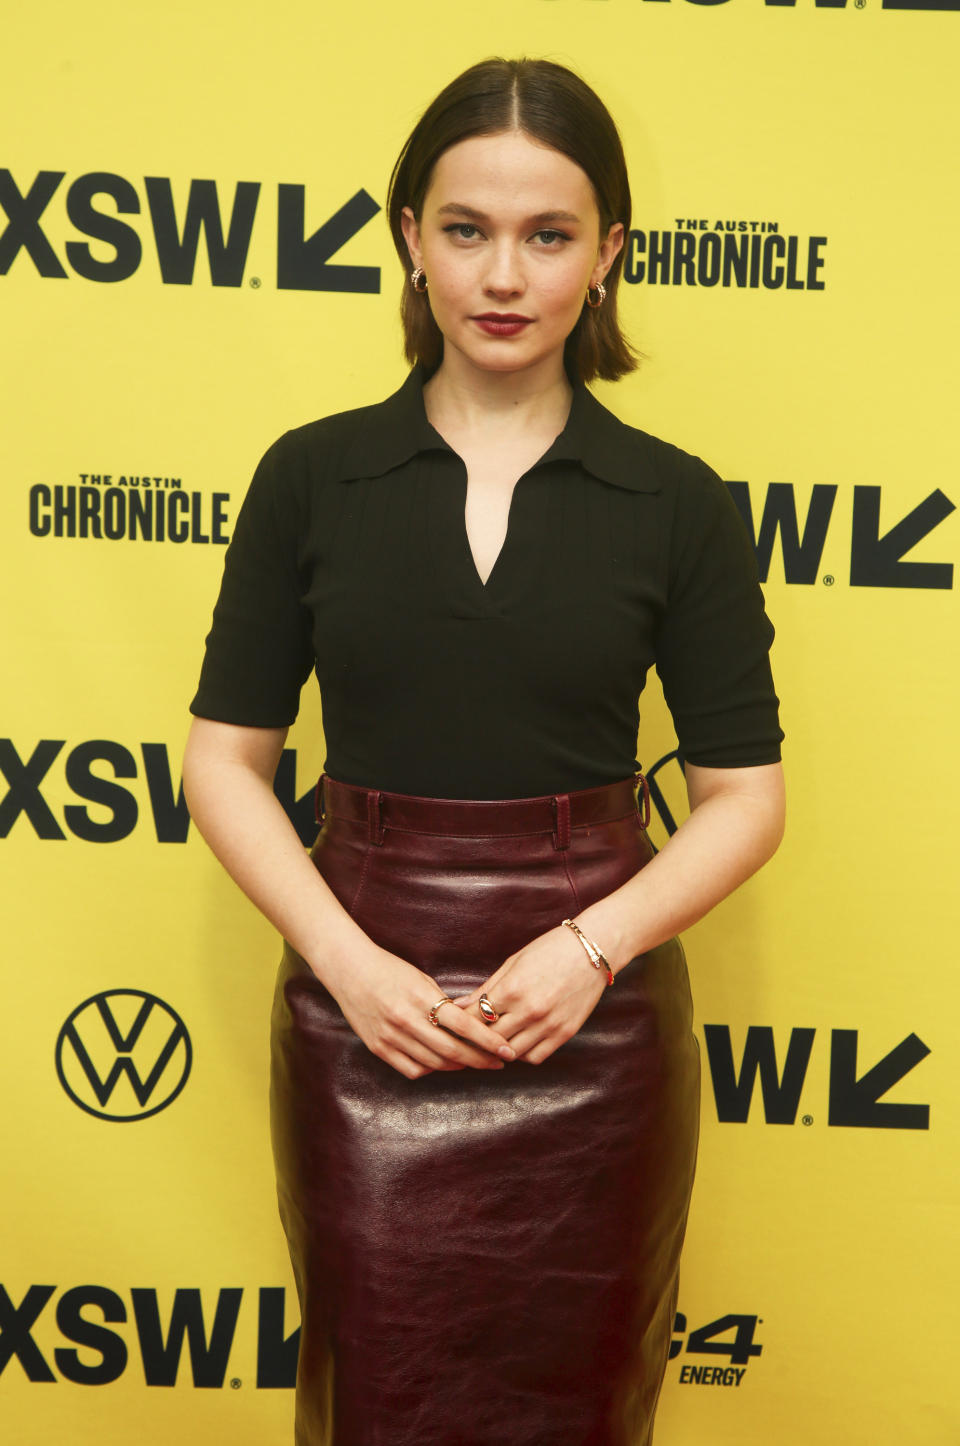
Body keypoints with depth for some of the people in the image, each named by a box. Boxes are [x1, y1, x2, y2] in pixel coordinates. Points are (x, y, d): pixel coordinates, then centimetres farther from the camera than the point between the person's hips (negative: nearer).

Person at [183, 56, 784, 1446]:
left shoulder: (676, 503, -2)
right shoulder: (312, 477, -1)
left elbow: (745, 796, 1)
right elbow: (225, 760, 1)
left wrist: (592, 947, -13)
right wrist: (346, 959, -11)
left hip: (592, 1010, 0)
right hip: (361, 1001, 0)